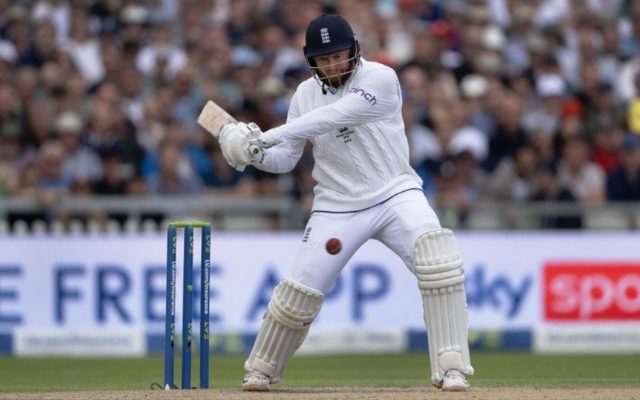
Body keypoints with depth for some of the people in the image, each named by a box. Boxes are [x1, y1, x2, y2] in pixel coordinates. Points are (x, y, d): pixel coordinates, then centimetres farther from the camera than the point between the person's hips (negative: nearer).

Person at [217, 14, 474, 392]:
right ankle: (261, 370, 28)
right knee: (300, 290, 2)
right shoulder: (306, 95, 3)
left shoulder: (381, 79, -13)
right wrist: (257, 154, -17)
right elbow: (285, 159, 6)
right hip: (338, 205, 3)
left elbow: (333, 117, -27)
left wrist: (266, 137, -31)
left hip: (395, 194, -3)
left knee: (439, 260, -28)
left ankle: (451, 368, -25)